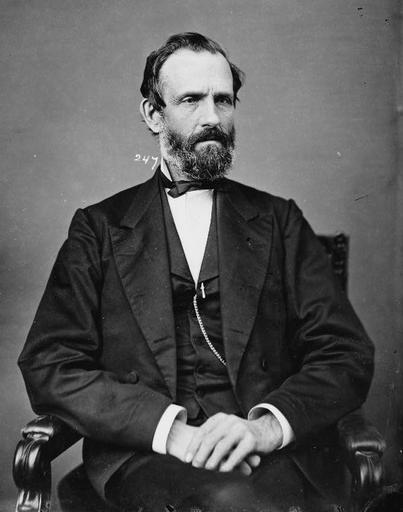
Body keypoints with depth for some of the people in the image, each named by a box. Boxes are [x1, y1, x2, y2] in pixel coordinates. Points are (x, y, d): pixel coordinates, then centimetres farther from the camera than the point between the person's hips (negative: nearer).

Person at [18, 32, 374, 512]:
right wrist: (169, 426, -15)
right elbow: (47, 366, 0)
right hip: (143, 453, 0)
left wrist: (267, 424, -15)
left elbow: (348, 355, 5)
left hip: (274, 455, 1)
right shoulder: (99, 228, 9)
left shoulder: (279, 220, 12)